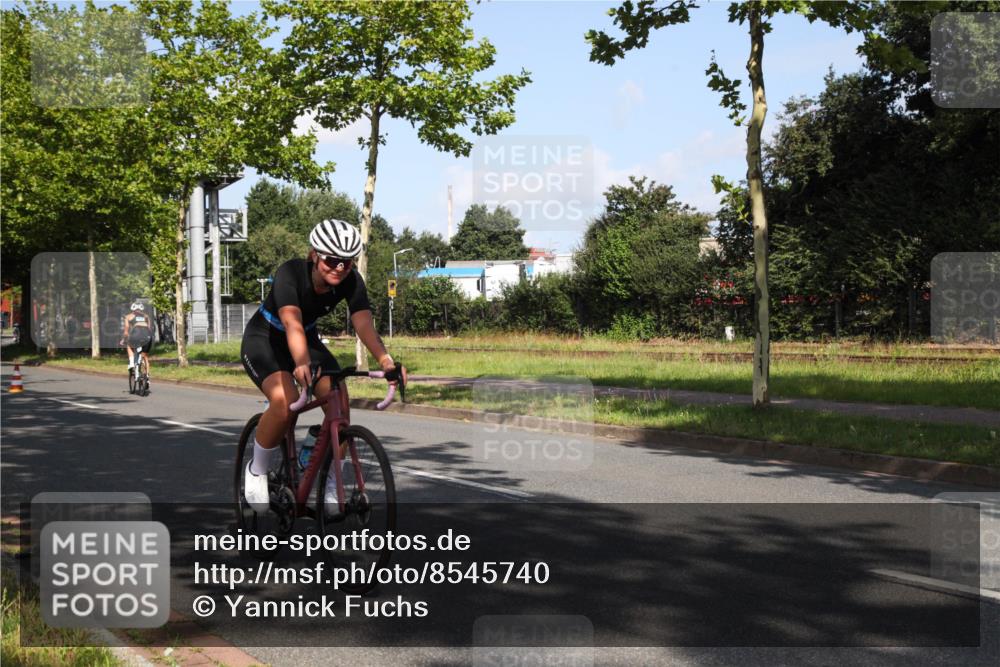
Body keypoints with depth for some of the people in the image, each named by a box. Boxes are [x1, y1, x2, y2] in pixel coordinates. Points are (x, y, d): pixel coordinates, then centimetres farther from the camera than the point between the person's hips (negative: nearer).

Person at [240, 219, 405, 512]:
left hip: (308, 339, 4)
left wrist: (385, 360, -52)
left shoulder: (351, 281, -20)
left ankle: (330, 482, -2)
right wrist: (302, 363, -64)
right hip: (263, 339, -4)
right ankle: (256, 471, -6)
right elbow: (292, 323, -46)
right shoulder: (290, 273, -31)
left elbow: (364, 323, -34)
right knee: (284, 400, -31)